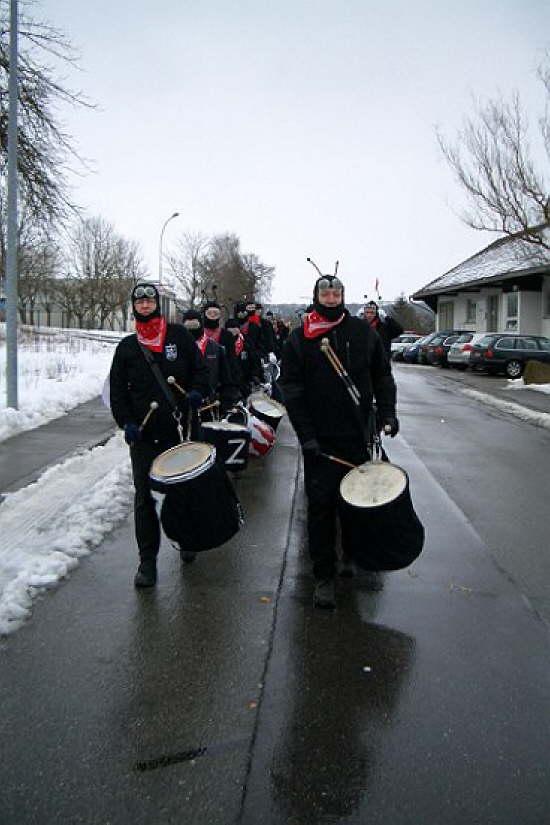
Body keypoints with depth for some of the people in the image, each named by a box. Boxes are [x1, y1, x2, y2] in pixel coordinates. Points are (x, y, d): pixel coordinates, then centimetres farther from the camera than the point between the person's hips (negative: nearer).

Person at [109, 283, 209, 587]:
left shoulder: (179, 336, 5)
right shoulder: (127, 347, 8)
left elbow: (200, 368, 8)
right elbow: (118, 389, 8)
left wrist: (196, 392, -12)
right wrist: (126, 422, -6)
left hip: (178, 429, 0)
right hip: (143, 435, 1)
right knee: (144, 497, 0)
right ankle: (147, 560, 10)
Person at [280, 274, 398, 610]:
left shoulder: (363, 333, 6)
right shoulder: (300, 339, 0)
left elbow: (382, 376, 10)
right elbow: (292, 389, -5)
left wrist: (387, 413, -4)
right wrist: (306, 435, -12)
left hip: (359, 436, 2)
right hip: (320, 440, -2)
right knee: (321, 505, 0)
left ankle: (353, 554, 36)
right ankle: (324, 576, 9)